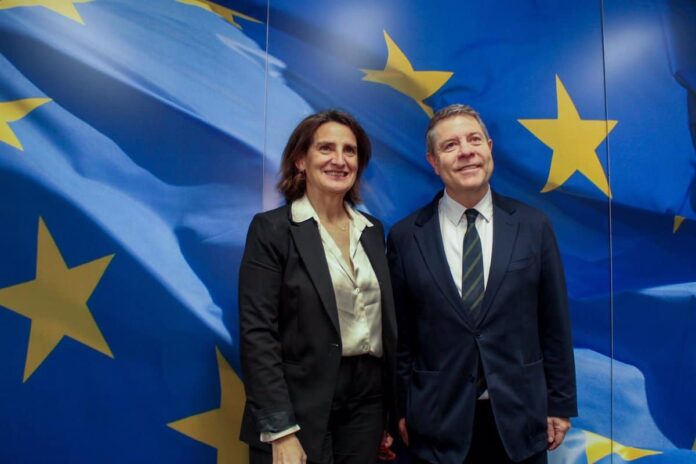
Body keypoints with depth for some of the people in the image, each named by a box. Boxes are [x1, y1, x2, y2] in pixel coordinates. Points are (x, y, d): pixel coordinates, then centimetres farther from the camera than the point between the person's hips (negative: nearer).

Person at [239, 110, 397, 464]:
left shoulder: (372, 230, 7)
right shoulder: (271, 228, -9)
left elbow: (385, 321, 11)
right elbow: (257, 334, -13)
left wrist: (392, 409, 11)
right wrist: (280, 432, -17)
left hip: (367, 403, 5)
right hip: (300, 409, -5)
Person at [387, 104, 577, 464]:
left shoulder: (533, 226, -3)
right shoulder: (405, 237, -5)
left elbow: (554, 325, 2)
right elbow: (400, 336, 0)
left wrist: (560, 404, 4)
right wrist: (402, 410, 3)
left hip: (519, 418, 1)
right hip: (440, 421, -1)